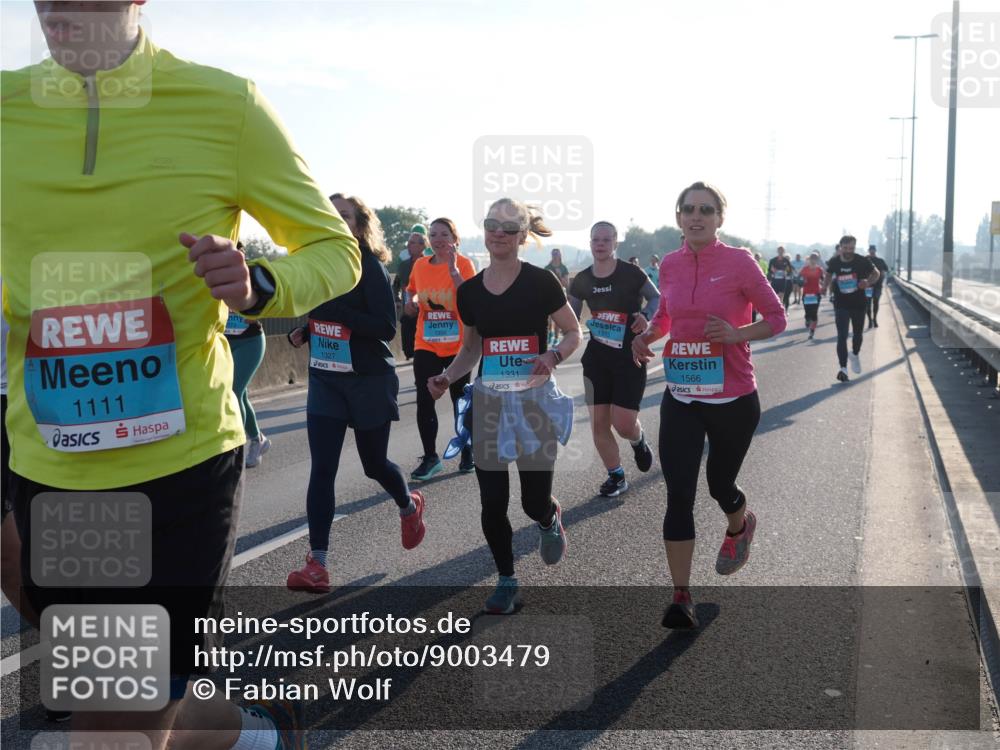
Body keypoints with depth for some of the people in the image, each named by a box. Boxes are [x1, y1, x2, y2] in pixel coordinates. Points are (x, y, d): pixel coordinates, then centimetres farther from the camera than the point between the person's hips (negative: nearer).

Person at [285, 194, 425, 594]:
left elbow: (386, 328, -20)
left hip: (369, 381, -4)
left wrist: (333, 309, -26)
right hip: (324, 380, 5)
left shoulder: (370, 266, -12)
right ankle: (317, 563, -2)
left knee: (373, 462, 11)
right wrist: (302, 332, 1)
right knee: (321, 469, -4)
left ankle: (409, 505, 45)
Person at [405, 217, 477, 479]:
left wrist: (453, 269, -27)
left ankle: (467, 452, 28)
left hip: (457, 346, -3)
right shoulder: (420, 265, 3)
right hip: (425, 345, 3)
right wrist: (411, 302, 1)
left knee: (460, 400, 10)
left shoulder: (463, 263, -9)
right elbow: (411, 291, 23)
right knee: (424, 401, -1)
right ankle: (430, 457, 12)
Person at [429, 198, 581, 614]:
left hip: (535, 400, -3)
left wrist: (553, 355, -19)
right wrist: (447, 378, 0)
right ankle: (507, 582, 21)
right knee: (492, 502, 2)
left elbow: (574, 333, 1)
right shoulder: (470, 291, 5)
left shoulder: (540, 282, -7)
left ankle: (550, 520, 38)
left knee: (535, 503, -1)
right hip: (489, 403, 3)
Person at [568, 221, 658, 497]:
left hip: (630, 356, -4)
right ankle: (616, 476, 22)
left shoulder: (631, 274, -12)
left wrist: (645, 315, -21)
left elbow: (657, 298, -1)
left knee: (623, 424, -9)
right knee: (598, 423, 3)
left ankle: (638, 440, 29)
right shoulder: (581, 281, 1)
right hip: (597, 356, 4)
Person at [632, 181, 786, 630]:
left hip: (733, 400, -3)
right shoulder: (670, 265, 1)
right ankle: (681, 598, 4)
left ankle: (739, 527, 53)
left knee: (720, 485, 15)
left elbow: (776, 318, -4)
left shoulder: (739, 262, -11)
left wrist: (737, 333, -22)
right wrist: (648, 334, -3)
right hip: (681, 400, 3)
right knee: (679, 495, -5)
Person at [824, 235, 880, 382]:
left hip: (859, 303, 1)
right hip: (841, 304, -1)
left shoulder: (862, 261, -12)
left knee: (858, 334, 16)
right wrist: (825, 286, -4)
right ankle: (843, 368, -7)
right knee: (841, 336, -8)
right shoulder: (834, 262, -8)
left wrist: (868, 282, -17)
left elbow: (876, 273, 2)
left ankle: (855, 355, 46)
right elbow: (829, 274, 13)